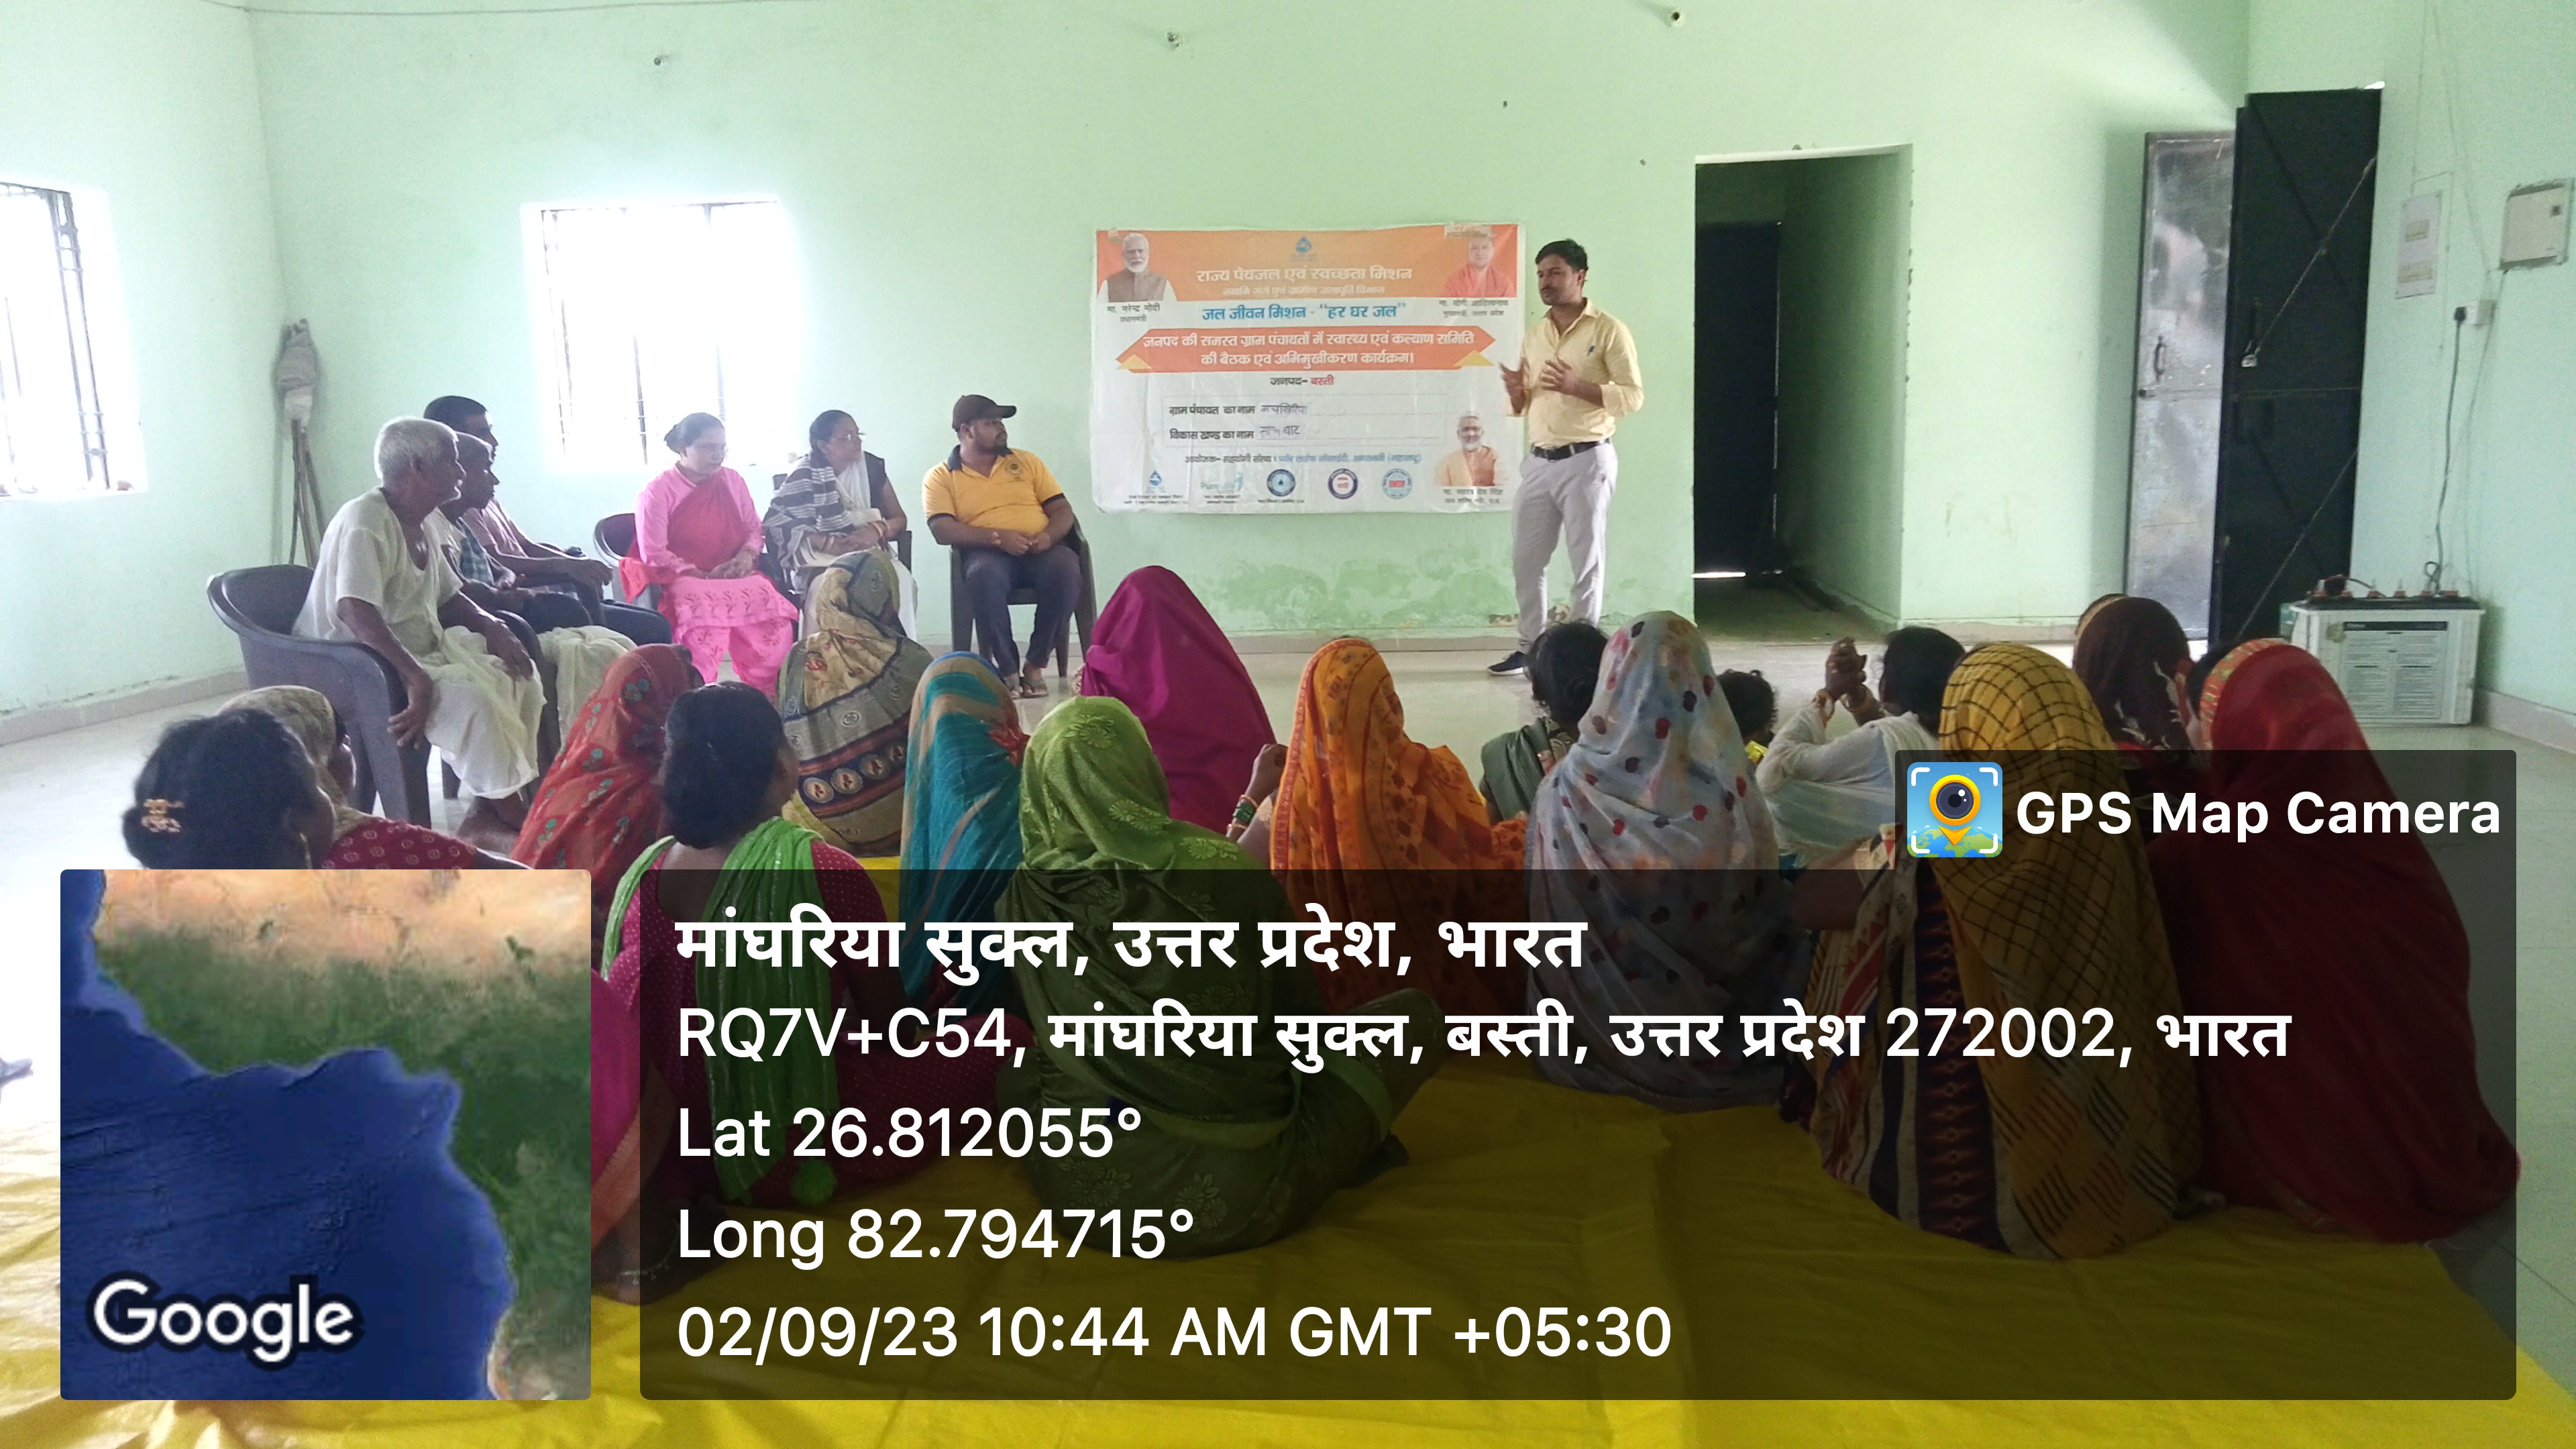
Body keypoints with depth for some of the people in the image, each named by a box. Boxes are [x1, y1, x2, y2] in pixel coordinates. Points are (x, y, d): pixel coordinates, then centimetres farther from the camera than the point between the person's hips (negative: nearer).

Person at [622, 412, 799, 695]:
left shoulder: (732, 481, 16)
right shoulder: (658, 491, 0)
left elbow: (754, 528, 21)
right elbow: (653, 553, -6)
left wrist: (747, 555, -2)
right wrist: (701, 576, -14)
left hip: (733, 574, 4)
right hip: (681, 578, -4)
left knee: (768, 599, -28)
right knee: (704, 605, -39)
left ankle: (767, 696, -21)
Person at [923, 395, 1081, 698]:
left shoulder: (1025, 461, 20)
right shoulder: (941, 477, 9)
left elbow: (1062, 509, 14)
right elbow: (943, 530, -6)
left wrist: (1049, 536, -10)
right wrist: (998, 536, -19)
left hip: (1039, 551, 3)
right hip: (986, 552, -2)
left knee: (1066, 568, -33)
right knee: (984, 576, -39)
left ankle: (1036, 664, -20)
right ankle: (1007, 670, -25)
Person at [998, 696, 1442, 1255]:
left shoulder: (1022, 899, -7)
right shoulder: (1228, 873, -16)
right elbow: (1298, 1005, 2)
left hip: (1078, 1189, 3)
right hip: (1235, 1196, -2)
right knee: (1417, 1015, 13)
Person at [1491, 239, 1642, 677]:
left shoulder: (1609, 331, -4)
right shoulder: (1533, 336, 14)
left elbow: (1634, 395, -10)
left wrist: (1578, 386, -22)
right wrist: (1517, 391, -3)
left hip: (1586, 461, -6)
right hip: (1539, 461, 6)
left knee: (1587, 563, 0)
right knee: (1525, 560, 8)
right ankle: (1530, 647, 19)